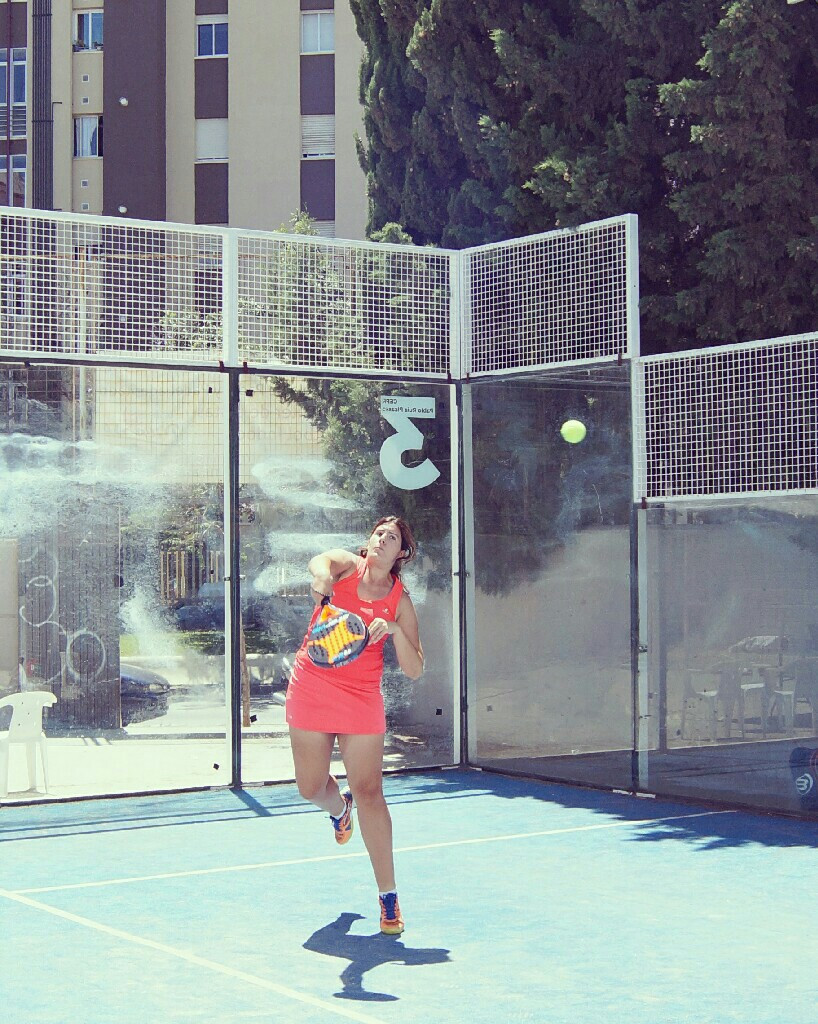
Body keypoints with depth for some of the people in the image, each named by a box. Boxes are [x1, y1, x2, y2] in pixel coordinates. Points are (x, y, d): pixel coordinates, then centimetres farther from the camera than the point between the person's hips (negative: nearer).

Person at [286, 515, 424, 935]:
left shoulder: (400, 601, 0)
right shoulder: (346, 564, -1)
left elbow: (413, 670, -4)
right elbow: (321, 562, -27)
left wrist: (395, 629, -21)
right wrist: (321, 578, -51)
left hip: (361, 700, -1)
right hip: (311, 691, 1)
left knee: (369, 791, -9)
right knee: (310, 788, 10)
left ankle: (388, 895, -3)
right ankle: (340, 808, 49)